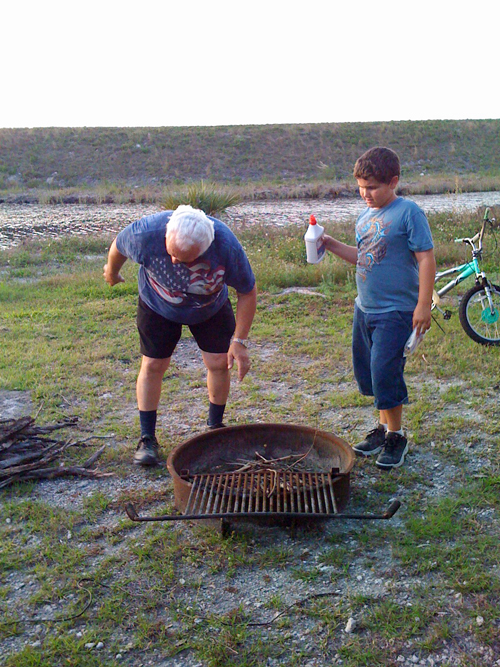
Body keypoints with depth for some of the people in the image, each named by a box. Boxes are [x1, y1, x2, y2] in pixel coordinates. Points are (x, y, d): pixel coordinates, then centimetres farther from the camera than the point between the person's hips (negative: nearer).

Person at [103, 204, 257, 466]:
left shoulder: (226, 245, -37)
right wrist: (112, 273, 9)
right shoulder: (145, 233, -37)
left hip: (212, 308, 0)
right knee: (153, 365, -1)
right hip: (158, 306, 0)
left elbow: (247, 292, -22)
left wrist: (239, 341, -21)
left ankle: (215, 427, 22)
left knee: (219, 363, -2)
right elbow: (118, 247, -12)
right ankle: (147, 439, 13)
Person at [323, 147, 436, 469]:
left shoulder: (408, 212, -12)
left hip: (396, 311, -8)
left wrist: (423, 305, -17)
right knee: (368, 373, 14)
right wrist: (331, 244, 7)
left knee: (385, 374, -7)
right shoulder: (366, 217, 11)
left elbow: (426, 258, -13)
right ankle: (384, 428, 32)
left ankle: (396, 437, 13)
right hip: (365, 308, 8)